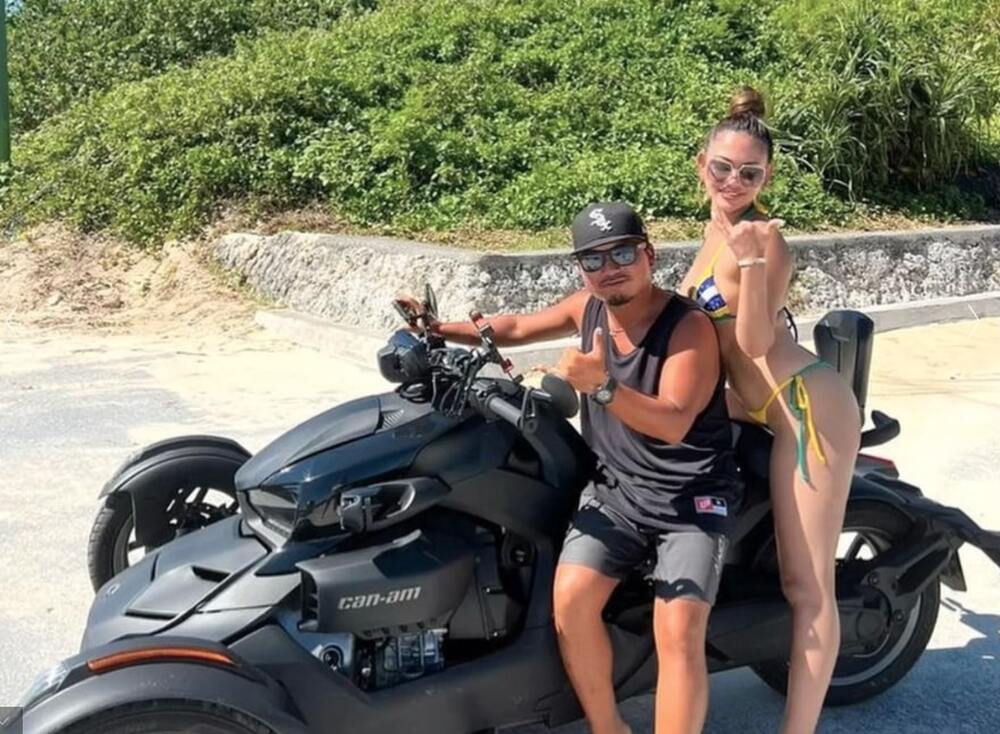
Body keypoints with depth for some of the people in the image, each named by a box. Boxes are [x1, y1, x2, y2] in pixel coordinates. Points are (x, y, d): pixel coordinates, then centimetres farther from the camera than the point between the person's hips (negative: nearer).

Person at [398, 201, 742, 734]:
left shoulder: (690, 326, -18)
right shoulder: (588, 307, 0)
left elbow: (672, 423, -28)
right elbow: (517, 328, 17)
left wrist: (602, 387, -43)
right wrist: (439, 330, 6)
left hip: (692, 499, -5)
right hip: (614, 488, 5)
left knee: (678, 632, -21)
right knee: (570, 599, -15)